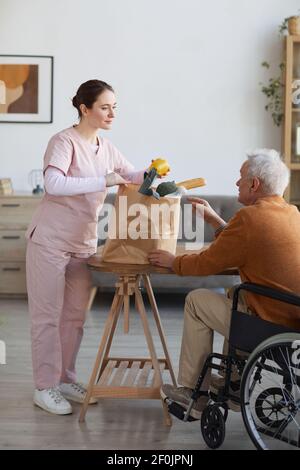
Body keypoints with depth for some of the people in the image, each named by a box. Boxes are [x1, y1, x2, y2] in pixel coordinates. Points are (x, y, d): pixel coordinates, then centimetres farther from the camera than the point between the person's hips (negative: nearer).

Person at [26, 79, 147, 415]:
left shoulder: (106, 148, 9)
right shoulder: (64, 141, -13)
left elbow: (132, 177, 19)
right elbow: (53, 183, -29)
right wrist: (103, 181, -30)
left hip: (84, 243, 7)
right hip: (50, 241, -7)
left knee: (75, 315, 11)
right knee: (47, 315, 0)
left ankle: (65, 379, 23)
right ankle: (44, 387, 8)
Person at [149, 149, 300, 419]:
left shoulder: (251, 217, -17)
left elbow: (206, 264, -8)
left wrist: (171, 261, 10)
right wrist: (214, 220, 26)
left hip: (272, 325, -8)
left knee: (197, 300, 8)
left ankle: (193, 392, 18)